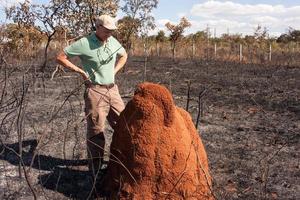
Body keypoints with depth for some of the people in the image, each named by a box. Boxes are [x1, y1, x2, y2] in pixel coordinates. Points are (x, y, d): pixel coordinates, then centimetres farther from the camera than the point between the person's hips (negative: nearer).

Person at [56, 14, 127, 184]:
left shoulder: (113, 42, 7)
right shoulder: (84, 43, -11)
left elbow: (124, 55, 27)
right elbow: (61, 57, -7)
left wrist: (114, 71, 12)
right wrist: (80, 71, -11)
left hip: (113, 89, 7)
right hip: (95, 90, -6)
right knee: (96, 129, -2)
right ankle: (96, 167, 10)